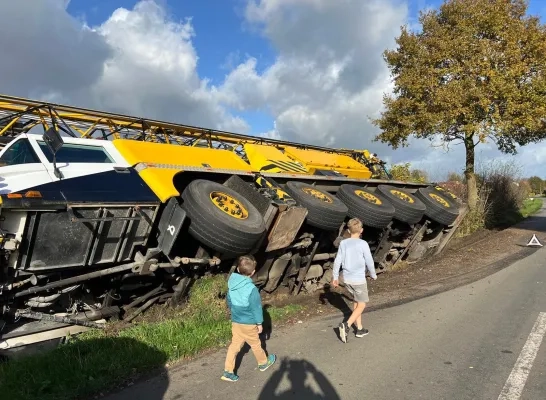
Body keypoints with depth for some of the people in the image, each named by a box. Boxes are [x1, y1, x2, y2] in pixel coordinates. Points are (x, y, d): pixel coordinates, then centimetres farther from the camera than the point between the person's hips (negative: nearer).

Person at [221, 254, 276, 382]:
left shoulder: (232, 283, -6)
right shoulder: (251, 288, -27)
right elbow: (256, 307, -19)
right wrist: (259, 323, -6)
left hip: (235, 321, 5)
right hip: (249, 323, -5)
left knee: (235, 345, 15)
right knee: (255, 344, 17)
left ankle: (228, 372, 16)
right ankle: (264, 363, 39)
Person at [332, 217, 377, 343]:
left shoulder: (343, 243, -2)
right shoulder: (363, 244, -14)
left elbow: (337, 261, 1)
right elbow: (369, 262, -9)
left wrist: (335, 277, 11)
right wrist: (373, 275, 9)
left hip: (347, 279, 5)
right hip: (359, 279, -5)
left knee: (356, 302, 19)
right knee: (361, 305, 7)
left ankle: (359, 329, 25)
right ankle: (346, 324, -12)